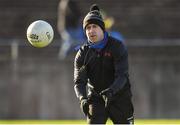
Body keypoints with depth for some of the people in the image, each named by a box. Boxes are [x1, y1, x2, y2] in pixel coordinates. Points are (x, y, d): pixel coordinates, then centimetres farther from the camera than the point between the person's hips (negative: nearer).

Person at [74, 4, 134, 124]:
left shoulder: (118, 46, -12)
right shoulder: (83, 53, -4)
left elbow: (122, 75, -22)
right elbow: (79, 81, -11)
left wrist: (110, 91, -41)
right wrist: (83, 98, -32)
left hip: (119, 97, -2)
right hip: (96, 99, 2)